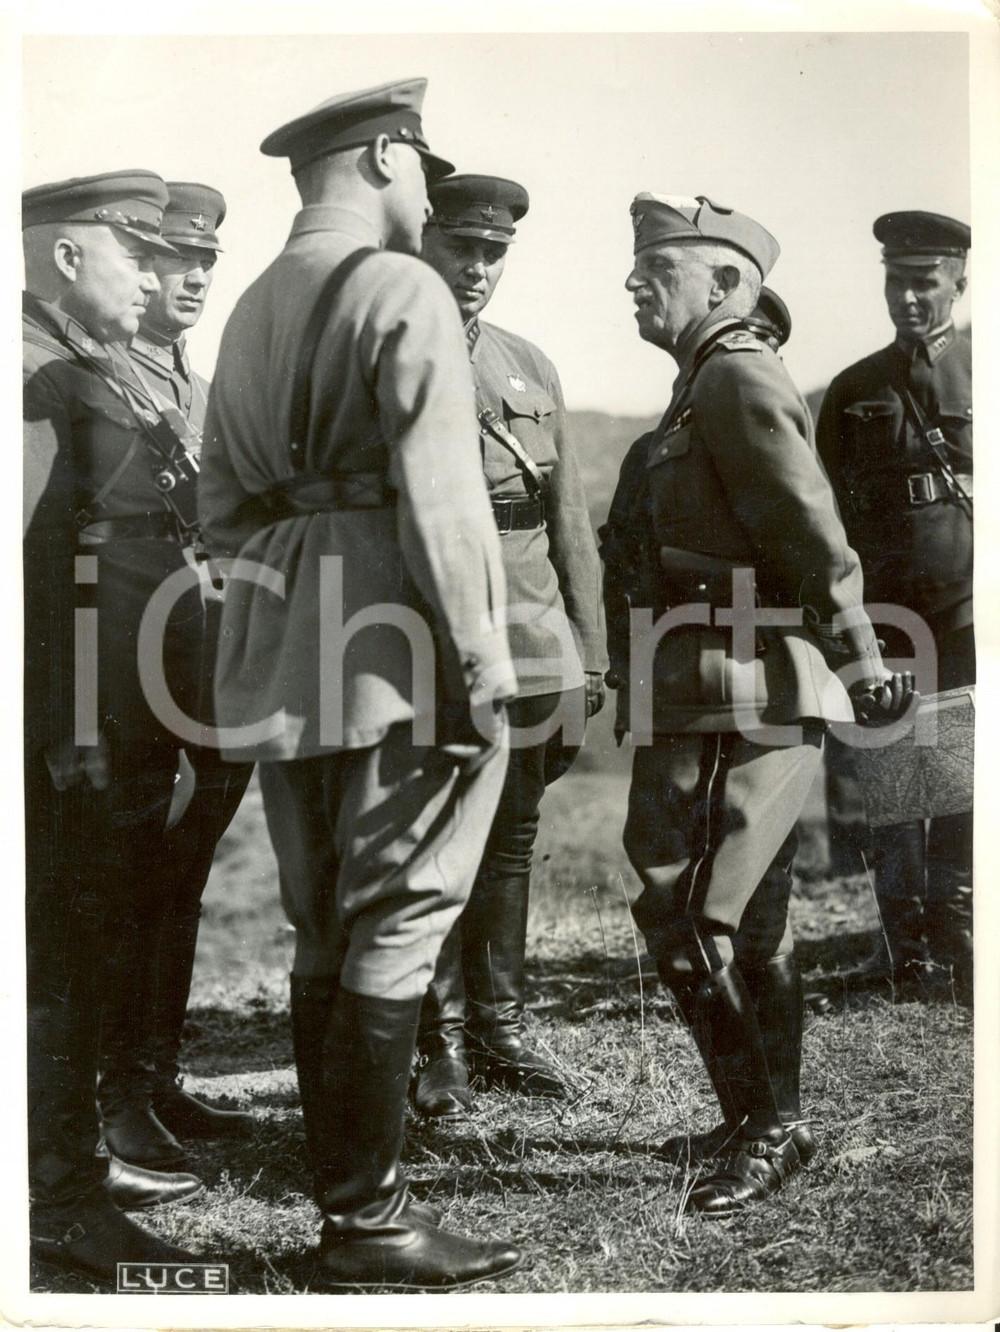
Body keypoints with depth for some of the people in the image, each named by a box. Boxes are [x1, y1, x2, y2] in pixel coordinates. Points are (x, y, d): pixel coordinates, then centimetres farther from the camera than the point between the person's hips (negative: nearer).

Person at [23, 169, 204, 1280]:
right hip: (80, 731, -10)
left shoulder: (94, 370, 19)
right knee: (61, 952, -1)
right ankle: (63, 1200, 11)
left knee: (96, 943, 17)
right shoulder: (37, 374, -12)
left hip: (127, 729, 10)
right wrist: (70, 730, -23)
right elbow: (34, 555, -21)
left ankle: (79, 1156, 31)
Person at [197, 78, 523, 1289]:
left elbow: (224, 501, 18)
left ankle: (345, 1193, 21)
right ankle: (366, 1220, 4)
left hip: (279, 651, 8)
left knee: (323, 932, 12)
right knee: (394, 929, -2)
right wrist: (480, 666, -14)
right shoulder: (404, 293, -7)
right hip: (393, 648, -8)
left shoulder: (252, 308, 18)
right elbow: (440, 496, -15)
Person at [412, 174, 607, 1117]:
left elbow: (570, 526, 14)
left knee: (509, 843, 11)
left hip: (529, 651, 5)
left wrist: (589, 655, 11)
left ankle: (499, 1027, 23)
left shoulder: (532, 370, 13)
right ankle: (440, 1045, 13)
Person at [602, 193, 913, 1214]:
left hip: (742, 702, -10)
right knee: (750, 928, 16)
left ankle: (770, 1123, 4)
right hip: (714, 704, 10)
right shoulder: (704, 388, 19)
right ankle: (759, 1124, 27)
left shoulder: (738, 380, -12)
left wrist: (865, 671, -20)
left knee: (683, 915, -8)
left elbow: (813, 537, -19)